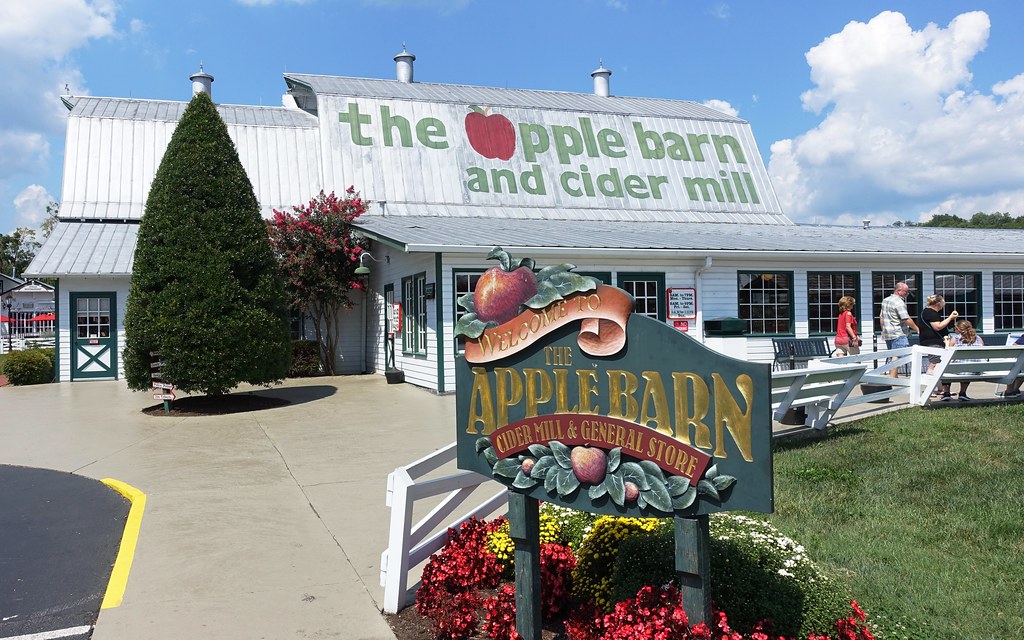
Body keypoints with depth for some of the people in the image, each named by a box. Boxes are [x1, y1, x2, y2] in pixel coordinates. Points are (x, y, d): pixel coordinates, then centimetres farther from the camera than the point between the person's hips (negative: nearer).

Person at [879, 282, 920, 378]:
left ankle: (893, 378, 16)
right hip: (898, 334, -9)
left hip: (887, 334, 9)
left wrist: (884, 331, 27)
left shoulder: (885, 301, 16)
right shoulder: (899, 302, -13)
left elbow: (881, 317, 22)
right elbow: (907, 319, -17)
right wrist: (918, 329, -7)